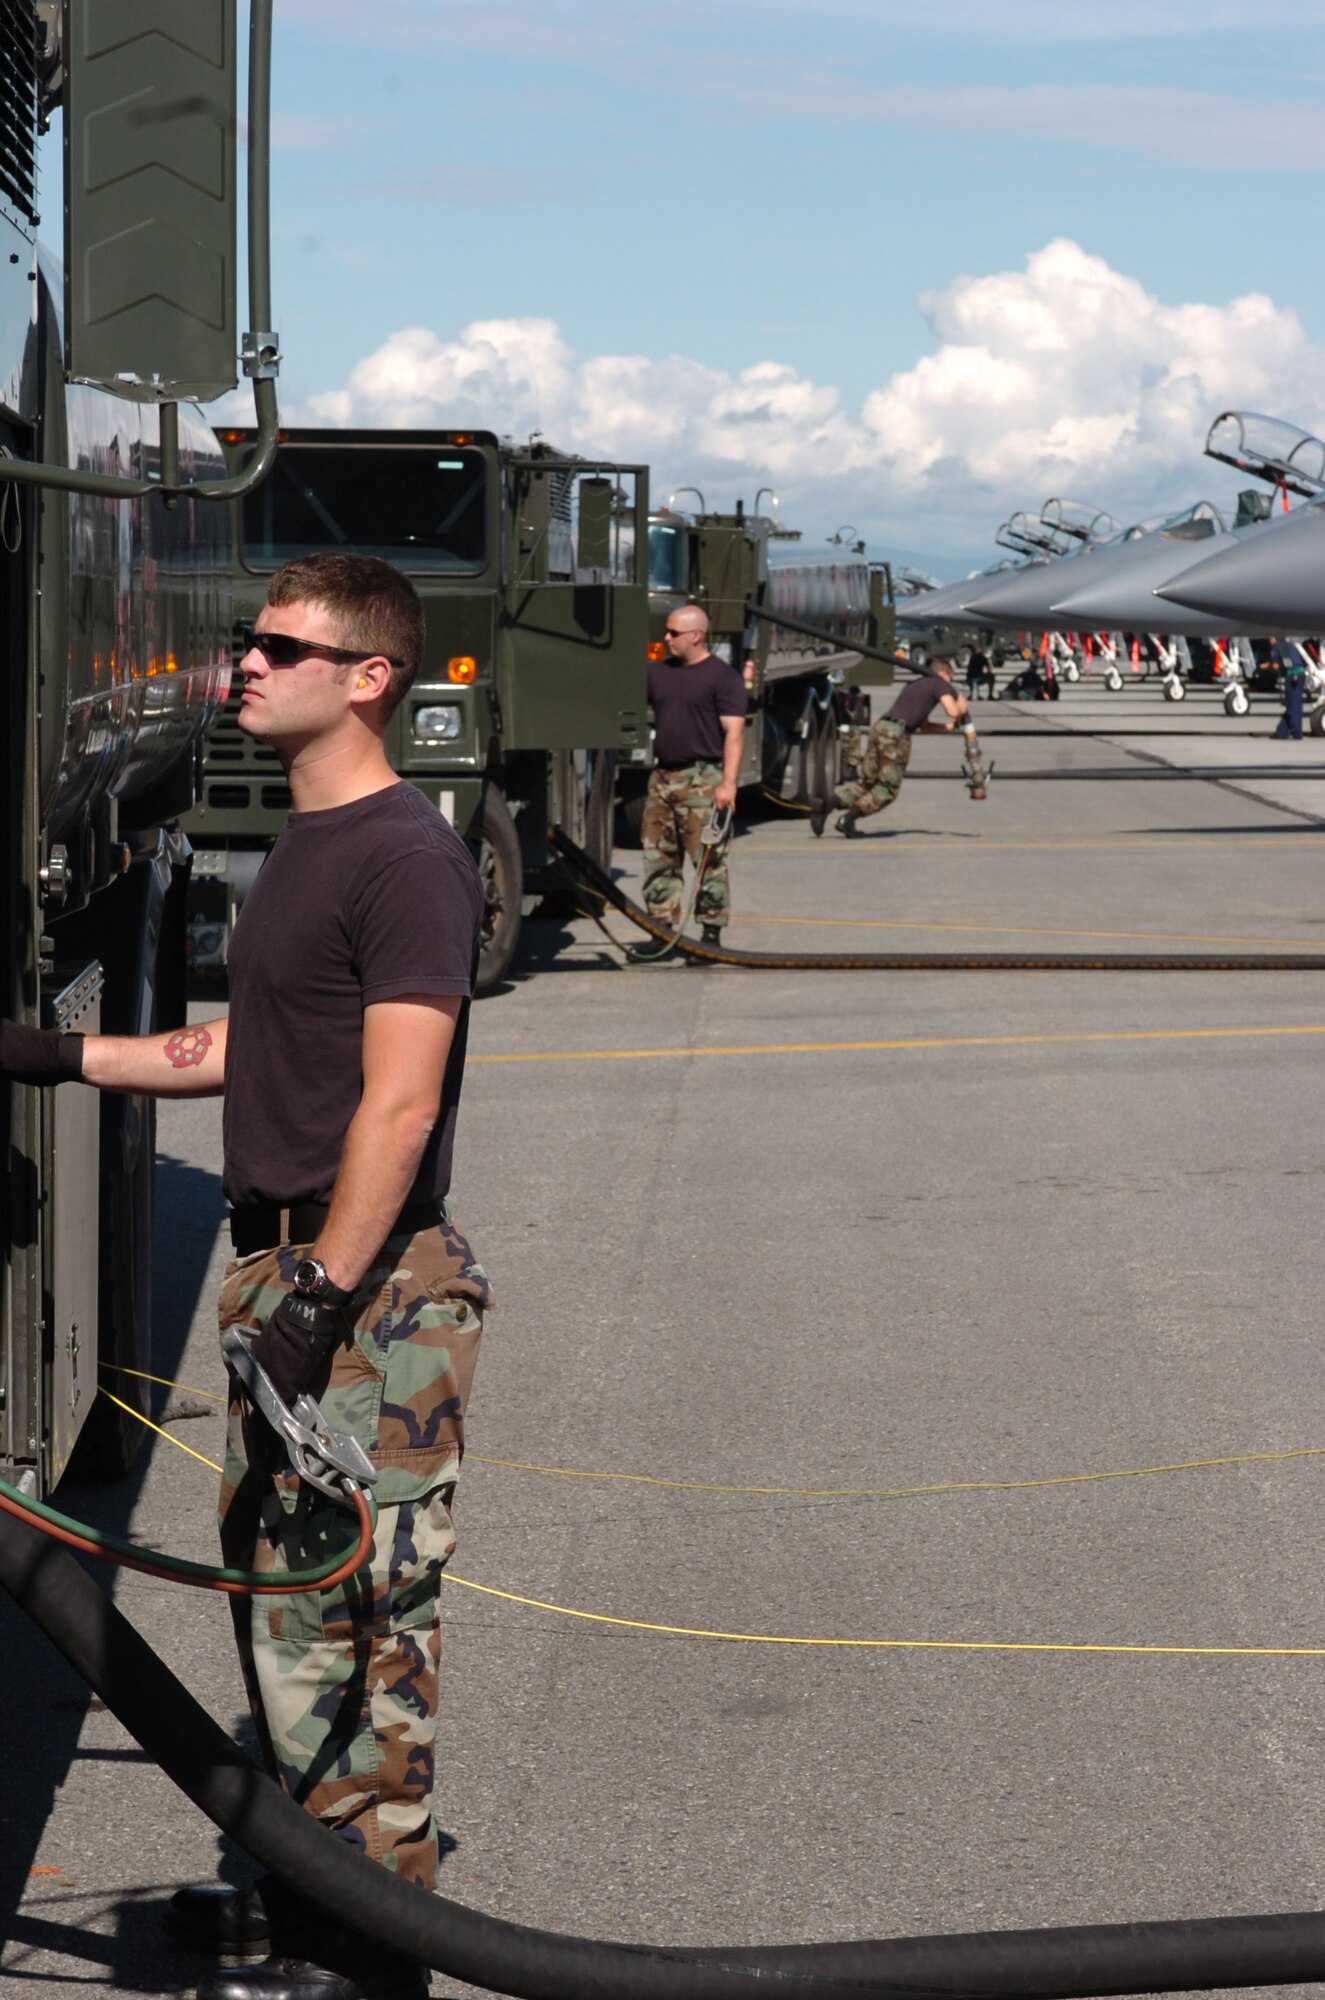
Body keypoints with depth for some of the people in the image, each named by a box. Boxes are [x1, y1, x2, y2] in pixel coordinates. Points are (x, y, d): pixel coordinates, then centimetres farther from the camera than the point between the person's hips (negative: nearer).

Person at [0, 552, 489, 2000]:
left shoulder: (406, 857, -15)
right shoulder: (303, 843, 15)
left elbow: (397, 1103, -21)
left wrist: (323, 1291, -23)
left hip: (372, 1284, -10)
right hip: (287, 1265, 10)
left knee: (349, 1607, -4)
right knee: (272, 1583, 16)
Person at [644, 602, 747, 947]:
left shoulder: (722, 677, -4)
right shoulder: (658, 672, 16)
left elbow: (734, 731, -10)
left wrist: (728, 782, -18)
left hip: (702, 779, -7)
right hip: (662, 776, 7)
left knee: (708, 859, -5)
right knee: (658, 858, 7)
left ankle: (711, 933, -1)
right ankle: (664, 929, 14)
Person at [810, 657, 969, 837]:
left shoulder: (915, 685, 34)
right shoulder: (940, 683, 10)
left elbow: (923, 726, 37)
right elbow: (952, 712, -4)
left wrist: (950, 726, 34)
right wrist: (960, 707, 17)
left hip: (880, 727, 7)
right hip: (896, 733, -7)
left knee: (866, 781, 11)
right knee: (888, 788, -1)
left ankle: (826, 804, -8)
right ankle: (848, 819, -13)